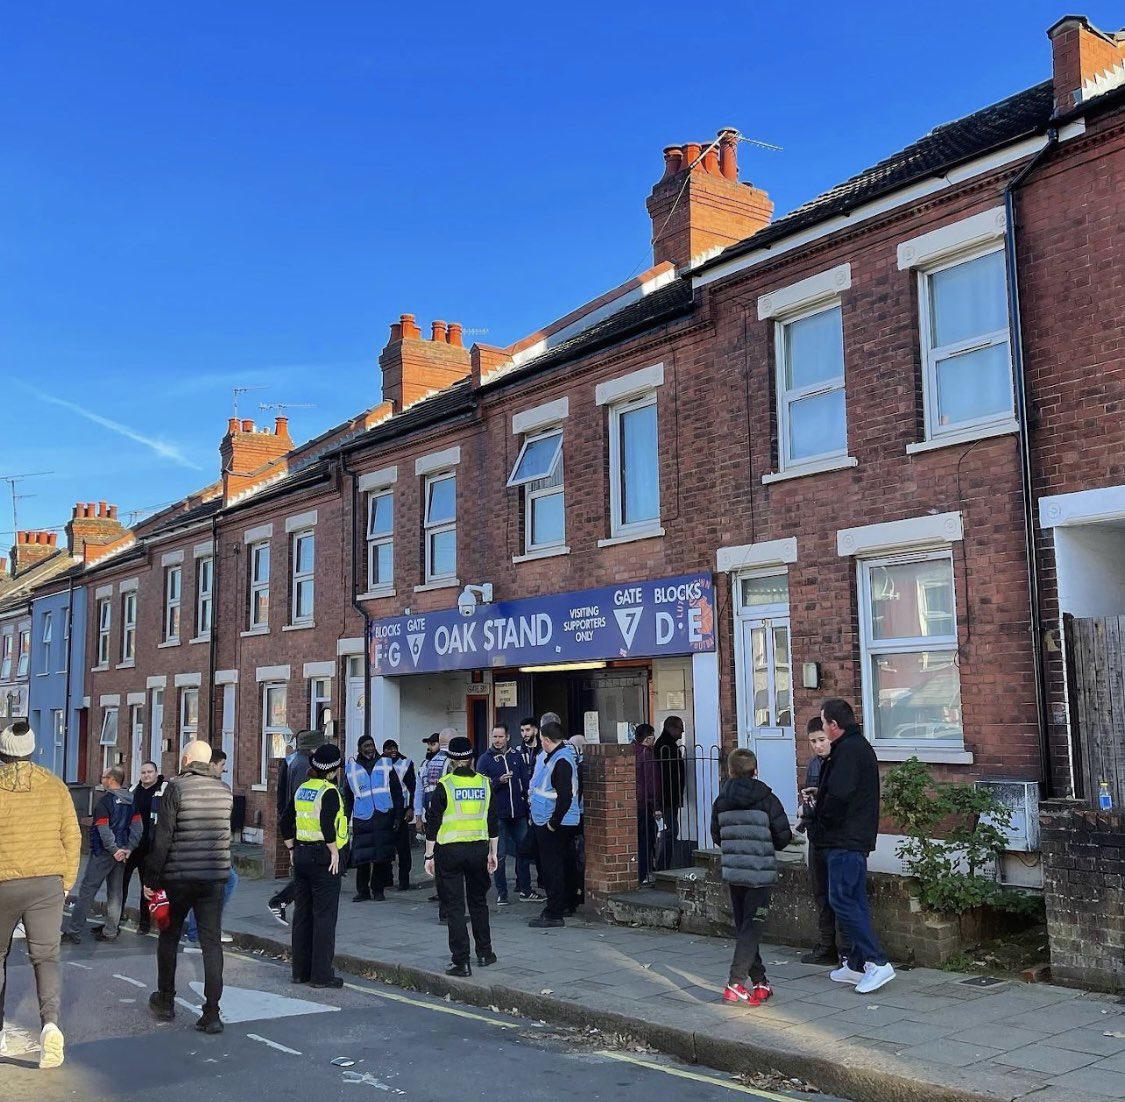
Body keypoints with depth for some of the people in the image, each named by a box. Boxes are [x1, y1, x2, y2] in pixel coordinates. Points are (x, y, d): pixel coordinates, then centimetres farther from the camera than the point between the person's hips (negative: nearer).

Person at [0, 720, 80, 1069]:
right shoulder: (55, 786, 2)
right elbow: (72, 837, 3)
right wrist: (67, 881, 13)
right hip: (47, 884, 1)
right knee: (46, 956, 3)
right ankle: (50, 1023, -18)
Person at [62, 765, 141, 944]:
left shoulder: (104, 800, -13)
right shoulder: (132, 800, 8)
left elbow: (104, 830, -19)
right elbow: (137, 826, 4)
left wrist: (114, 850, -15)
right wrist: (129, 848, 1)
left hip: (104, 853, -7)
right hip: (122, 853, 7)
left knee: (87, 890, -2)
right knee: (115, 893, 12)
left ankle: (73, 930, 0)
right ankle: (111, 930, 17)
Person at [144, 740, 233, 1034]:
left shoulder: (176, 788, -9)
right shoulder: (225, 791, 5)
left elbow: (162, 837, -11)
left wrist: (151, 879, -6)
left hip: (178, 877, -3)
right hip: (215, 877, 3)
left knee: (168, 938, 17)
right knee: (212, 942, 3)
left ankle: (165, 1001, 29)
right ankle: (212, 1013, -2)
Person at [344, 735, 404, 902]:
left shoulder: (385, 764, 10)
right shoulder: (351, 768, 11)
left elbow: (397, 792, 9)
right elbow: (348, 798, 16)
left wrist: (398, 816, 3)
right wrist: (346, 820, 11)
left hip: (384, 816, 0)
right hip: (362, 818, 0)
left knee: (382, 856, 0)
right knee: (361, 857, -5)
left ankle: (378, 890, 11)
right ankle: (362, 891, 6)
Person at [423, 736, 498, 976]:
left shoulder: (444, 785, -8)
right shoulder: (484, 783, 3)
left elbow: (433, 822, -7)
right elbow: (493, 822, 8)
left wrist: (429, 855, 1)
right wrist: (493, 853, 16)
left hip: (449, 851, -4)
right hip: (479, 849, 4)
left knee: (454, 907, 3)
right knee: (478, 902, 20)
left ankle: (462, 962, 2)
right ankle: (484, 953, 27)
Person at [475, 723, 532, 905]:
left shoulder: (517, 755, 6)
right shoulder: (485, 759, -2)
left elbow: (525, 780, 9)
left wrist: (529, 802, 3)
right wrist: (498, 781, -22)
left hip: (519, 814, 3)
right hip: (498, 814, -3)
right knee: (499, 855, 2)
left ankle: (524, 889, 21)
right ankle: (501, 893, 12)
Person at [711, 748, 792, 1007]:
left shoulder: (720, 802, 2)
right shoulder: (766, 799, -8)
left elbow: (717, 837, 9)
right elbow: (783, 836, -5)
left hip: (733, 873, 4)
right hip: (760, 874, -4)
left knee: (743, 928, 14)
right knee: (752, 929, -2)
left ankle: (759, 982, 20)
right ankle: (735, 984, -10)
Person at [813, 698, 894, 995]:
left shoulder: (847, 750, -16)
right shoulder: (861, 746, 17)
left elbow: (838, 795, -24)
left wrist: (821, 820, -8)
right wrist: (820, 795, 16)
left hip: (844, 840, -11)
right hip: (858, 838, 11)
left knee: (841, 899, -9)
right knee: (855, 900, 13)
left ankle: (877, 962, -10)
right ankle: (857, 964, 19)